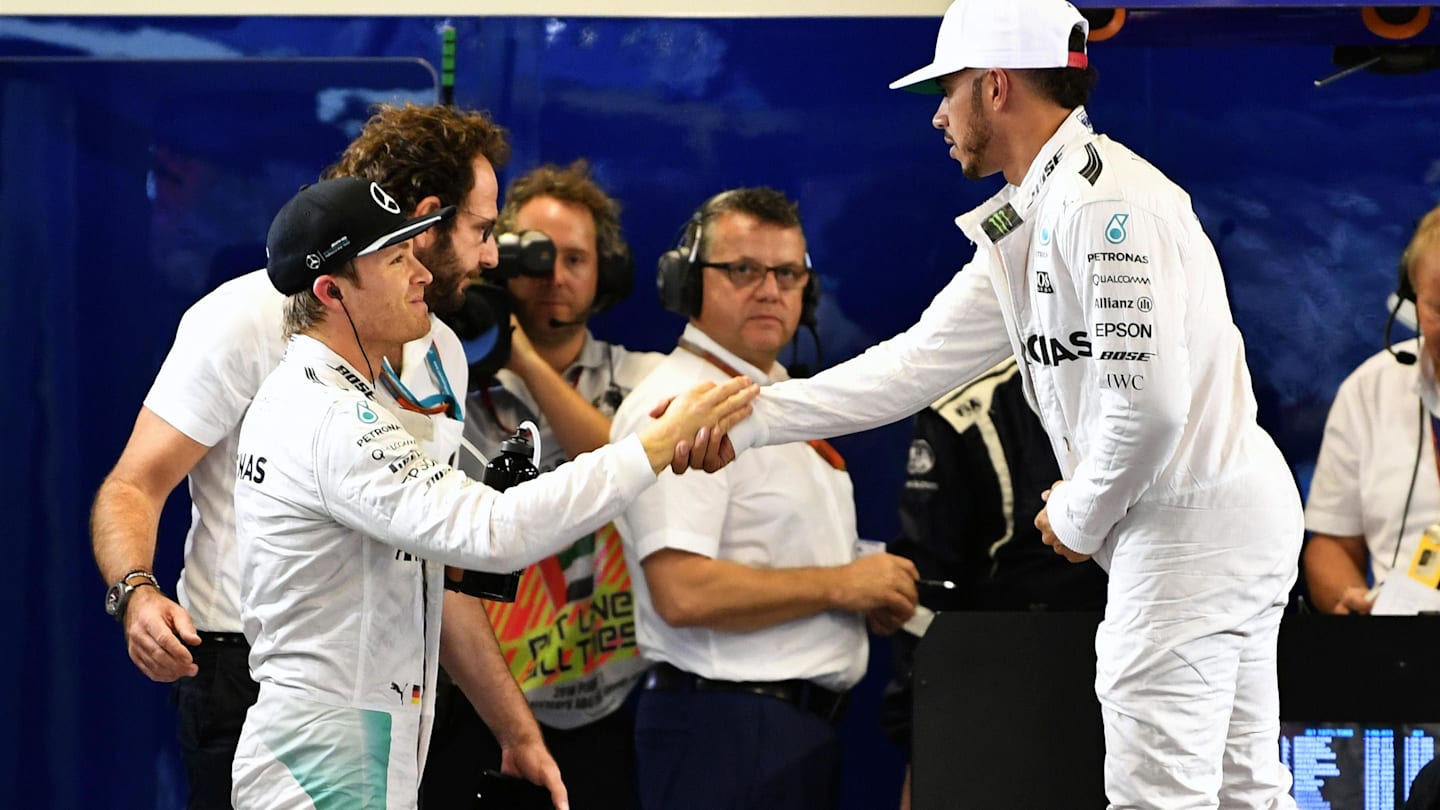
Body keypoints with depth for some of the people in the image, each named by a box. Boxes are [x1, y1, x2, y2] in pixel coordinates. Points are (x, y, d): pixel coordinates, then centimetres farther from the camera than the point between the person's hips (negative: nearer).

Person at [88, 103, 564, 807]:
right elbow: (132, 490, -10)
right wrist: (137, 593, -30)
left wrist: (517, 731, 16)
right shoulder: (250, 321, -7)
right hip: (249, 676, -6)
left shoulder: (440, 355, 14)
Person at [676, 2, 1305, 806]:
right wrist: (746, 420, 11)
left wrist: (1080, 517, -9)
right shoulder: (1023, 226, 14)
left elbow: (1149, 399, -26)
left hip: (1195, 528, -10)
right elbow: (918, 364, 16)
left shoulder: (1100, 200, -18)